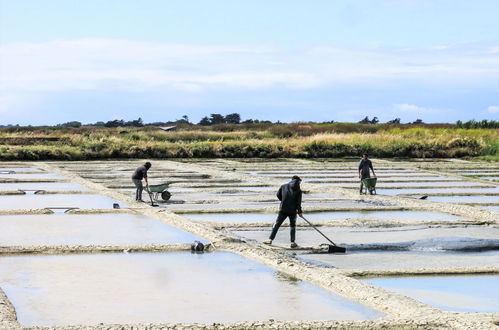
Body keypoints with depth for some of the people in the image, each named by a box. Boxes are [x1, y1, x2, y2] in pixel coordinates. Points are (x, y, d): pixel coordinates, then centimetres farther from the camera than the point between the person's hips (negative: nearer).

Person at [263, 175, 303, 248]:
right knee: (293, 226, 14)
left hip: (283, 209, 1)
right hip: (293, 211, -1)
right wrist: (299, 212, 5)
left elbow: (278, 195, 14)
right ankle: (293, 242, 9)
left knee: (277, 224, 4)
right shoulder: (298, 190, -1)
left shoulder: (284, 186, 6)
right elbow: (298, 202, -4)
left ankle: (270, 239, -5)